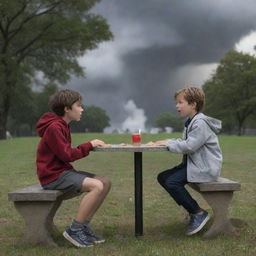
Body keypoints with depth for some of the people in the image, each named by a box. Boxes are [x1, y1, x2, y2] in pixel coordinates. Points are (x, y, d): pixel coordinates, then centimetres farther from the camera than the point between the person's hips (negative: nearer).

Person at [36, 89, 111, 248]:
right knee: (96, 186, -25)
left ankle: (84, 226, 2)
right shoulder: (54, 127, -16)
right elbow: (66, 155, -18)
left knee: (105, 183, -1)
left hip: (64, 171, 10)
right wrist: (89, 145, -9)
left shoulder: (62, 126, 16)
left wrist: (90, 146, -3)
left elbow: (68, 152, 11)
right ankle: (74, 230, -15)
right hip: (53, 175, -10)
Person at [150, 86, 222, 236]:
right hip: (194, 164, 11)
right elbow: (185, 142, 15)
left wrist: (168, 143, -15)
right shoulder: (191, 121, 16)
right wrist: (167, 142, -2)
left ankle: (199, 213, -9)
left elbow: (189, 146, -26)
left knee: (172, 182, -23)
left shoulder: (201, 123, -17)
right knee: (163, 177, 3)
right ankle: (193, 208, 7)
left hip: (206, 167, -10)